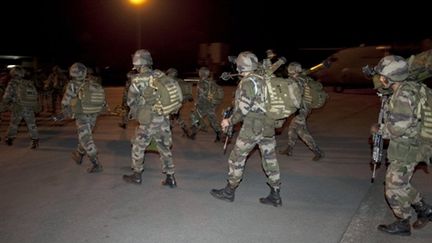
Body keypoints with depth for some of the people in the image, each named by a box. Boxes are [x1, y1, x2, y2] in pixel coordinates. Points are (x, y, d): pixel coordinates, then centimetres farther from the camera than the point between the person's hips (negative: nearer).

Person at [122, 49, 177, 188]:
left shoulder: (138, 80, -12)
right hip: (164, 118, 5)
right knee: (164, 147, 13)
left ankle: (137, 176, 26)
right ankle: (170, 178, 14)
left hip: (148, 120, -5)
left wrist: (134, 110, 19)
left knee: (138, 146, 14)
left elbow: (131, 101, -1)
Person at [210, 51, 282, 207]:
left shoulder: (247, 82, -13)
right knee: (270, 159, 10)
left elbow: (244, 108, -18)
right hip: (268, 126, 8)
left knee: (236, 158, 6)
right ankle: (275, 196, 15)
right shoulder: (263, 79, 12)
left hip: (252, 127, -8)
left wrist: (230, 121, -6)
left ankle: (229, 192, 17)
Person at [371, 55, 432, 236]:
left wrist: (379, 130, -10)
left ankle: (402, 224, 19)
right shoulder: (408, 89, 7)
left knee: (394, 188, 4)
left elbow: (399, 127, -25)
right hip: (403, 148, 9)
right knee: (401, 184, 23)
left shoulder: (403, 95, -23)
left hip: (405, 151, -9)